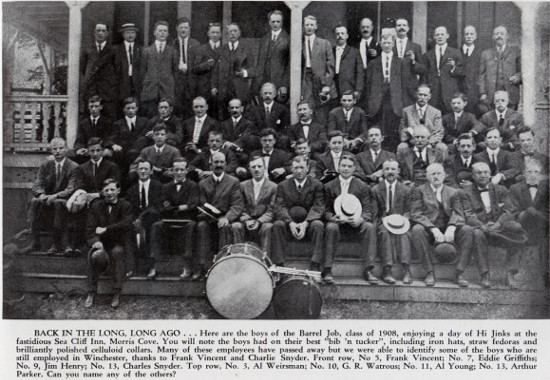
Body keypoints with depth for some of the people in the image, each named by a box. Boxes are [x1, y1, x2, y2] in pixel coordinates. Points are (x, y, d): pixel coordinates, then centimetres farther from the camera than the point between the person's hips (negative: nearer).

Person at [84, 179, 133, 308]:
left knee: (117, 252, -35)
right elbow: (90, 228, 2)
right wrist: (95, 241, -20)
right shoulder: (96, 206, 10)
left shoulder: (125, 206, 2)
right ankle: (91, 293, -26)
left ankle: (117, 294, -32)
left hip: (119, 244, -2)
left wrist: (106, 229, -21)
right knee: (93, 253, -30)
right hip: (102, 243, 2)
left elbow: (127, 225, -16)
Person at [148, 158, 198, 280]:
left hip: (187, 220, -3)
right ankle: (154, 266, -28)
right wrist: (181, 208, -13)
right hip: (169, 222, 3)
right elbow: (162, 209, 4)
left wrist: (172, 208, -8)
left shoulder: (193, 186, 7)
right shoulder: (166, 187, 16)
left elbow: (192, 206, -9)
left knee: (191, 226, -35)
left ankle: (187, 267, -35)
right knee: (156, 226, -25)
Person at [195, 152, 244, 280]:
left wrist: (227, 218, -21)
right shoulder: (203, 184, 16)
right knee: (201, 226, -30)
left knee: (225, 227, -34)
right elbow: (202, 205, 8)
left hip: (225, 219, -2)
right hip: (209, 219, 2)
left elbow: (237, 205, -3)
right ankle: (201, 267, -32)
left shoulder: (233, 182, 8)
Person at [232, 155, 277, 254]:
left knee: (267, 227, -33)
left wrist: (258, 221, -20)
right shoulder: (243, 186, 12)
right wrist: (247, 220, -14)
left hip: (263, 222, -2)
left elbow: (271, 211, -3)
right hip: (247, 223, 2)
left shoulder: (273, 187, 3)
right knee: (235, 226, -26)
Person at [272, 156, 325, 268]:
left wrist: (305, 223, -24)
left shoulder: (316, 185, 3)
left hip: (309, 223, -1)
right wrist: (291, 223, -23)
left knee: (318, 225, -32)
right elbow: (280, 207, -4)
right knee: (277, 225, -29)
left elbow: (318, 207, -7)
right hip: (289, 225, 1)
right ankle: (279, 265, -27)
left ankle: (315, 267, -31)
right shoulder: (283, 185, 7)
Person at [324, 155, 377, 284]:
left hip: (356, 224, 1)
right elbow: (326, 210, 6)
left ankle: (368, 270, -28)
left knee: (370, 227, -29)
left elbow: (368, 210, 1)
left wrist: (361, 219, -23)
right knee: (331, 227, -34)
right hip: (337, 223, -1)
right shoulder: (329, 186, 9)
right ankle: (327, 270, -30)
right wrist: (332, 218, -19)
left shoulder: (362, 186, 9)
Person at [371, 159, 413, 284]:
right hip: (382, 223, 0)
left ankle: (406, 270, -41)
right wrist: (375, 227, -12)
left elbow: (407, 212, 11)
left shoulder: (406, 190, 15)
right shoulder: (375, 190, 12)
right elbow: (373, 213, 6)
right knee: (385, 232, -35)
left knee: (403, 233, -33)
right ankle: (387, 269, -41)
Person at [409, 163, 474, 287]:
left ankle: (460, 272, -22)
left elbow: (458, 214, 3)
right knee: (417, 229, -34)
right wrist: (433, 229, -19)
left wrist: (451, 227, -21)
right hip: (428, 230, -2)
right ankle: (430, 272, -26)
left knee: (468, 230, -26)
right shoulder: (419, 191, 10)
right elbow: (415, 214, -4)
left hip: (448, 230, 2)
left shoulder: (454, 192, 17)